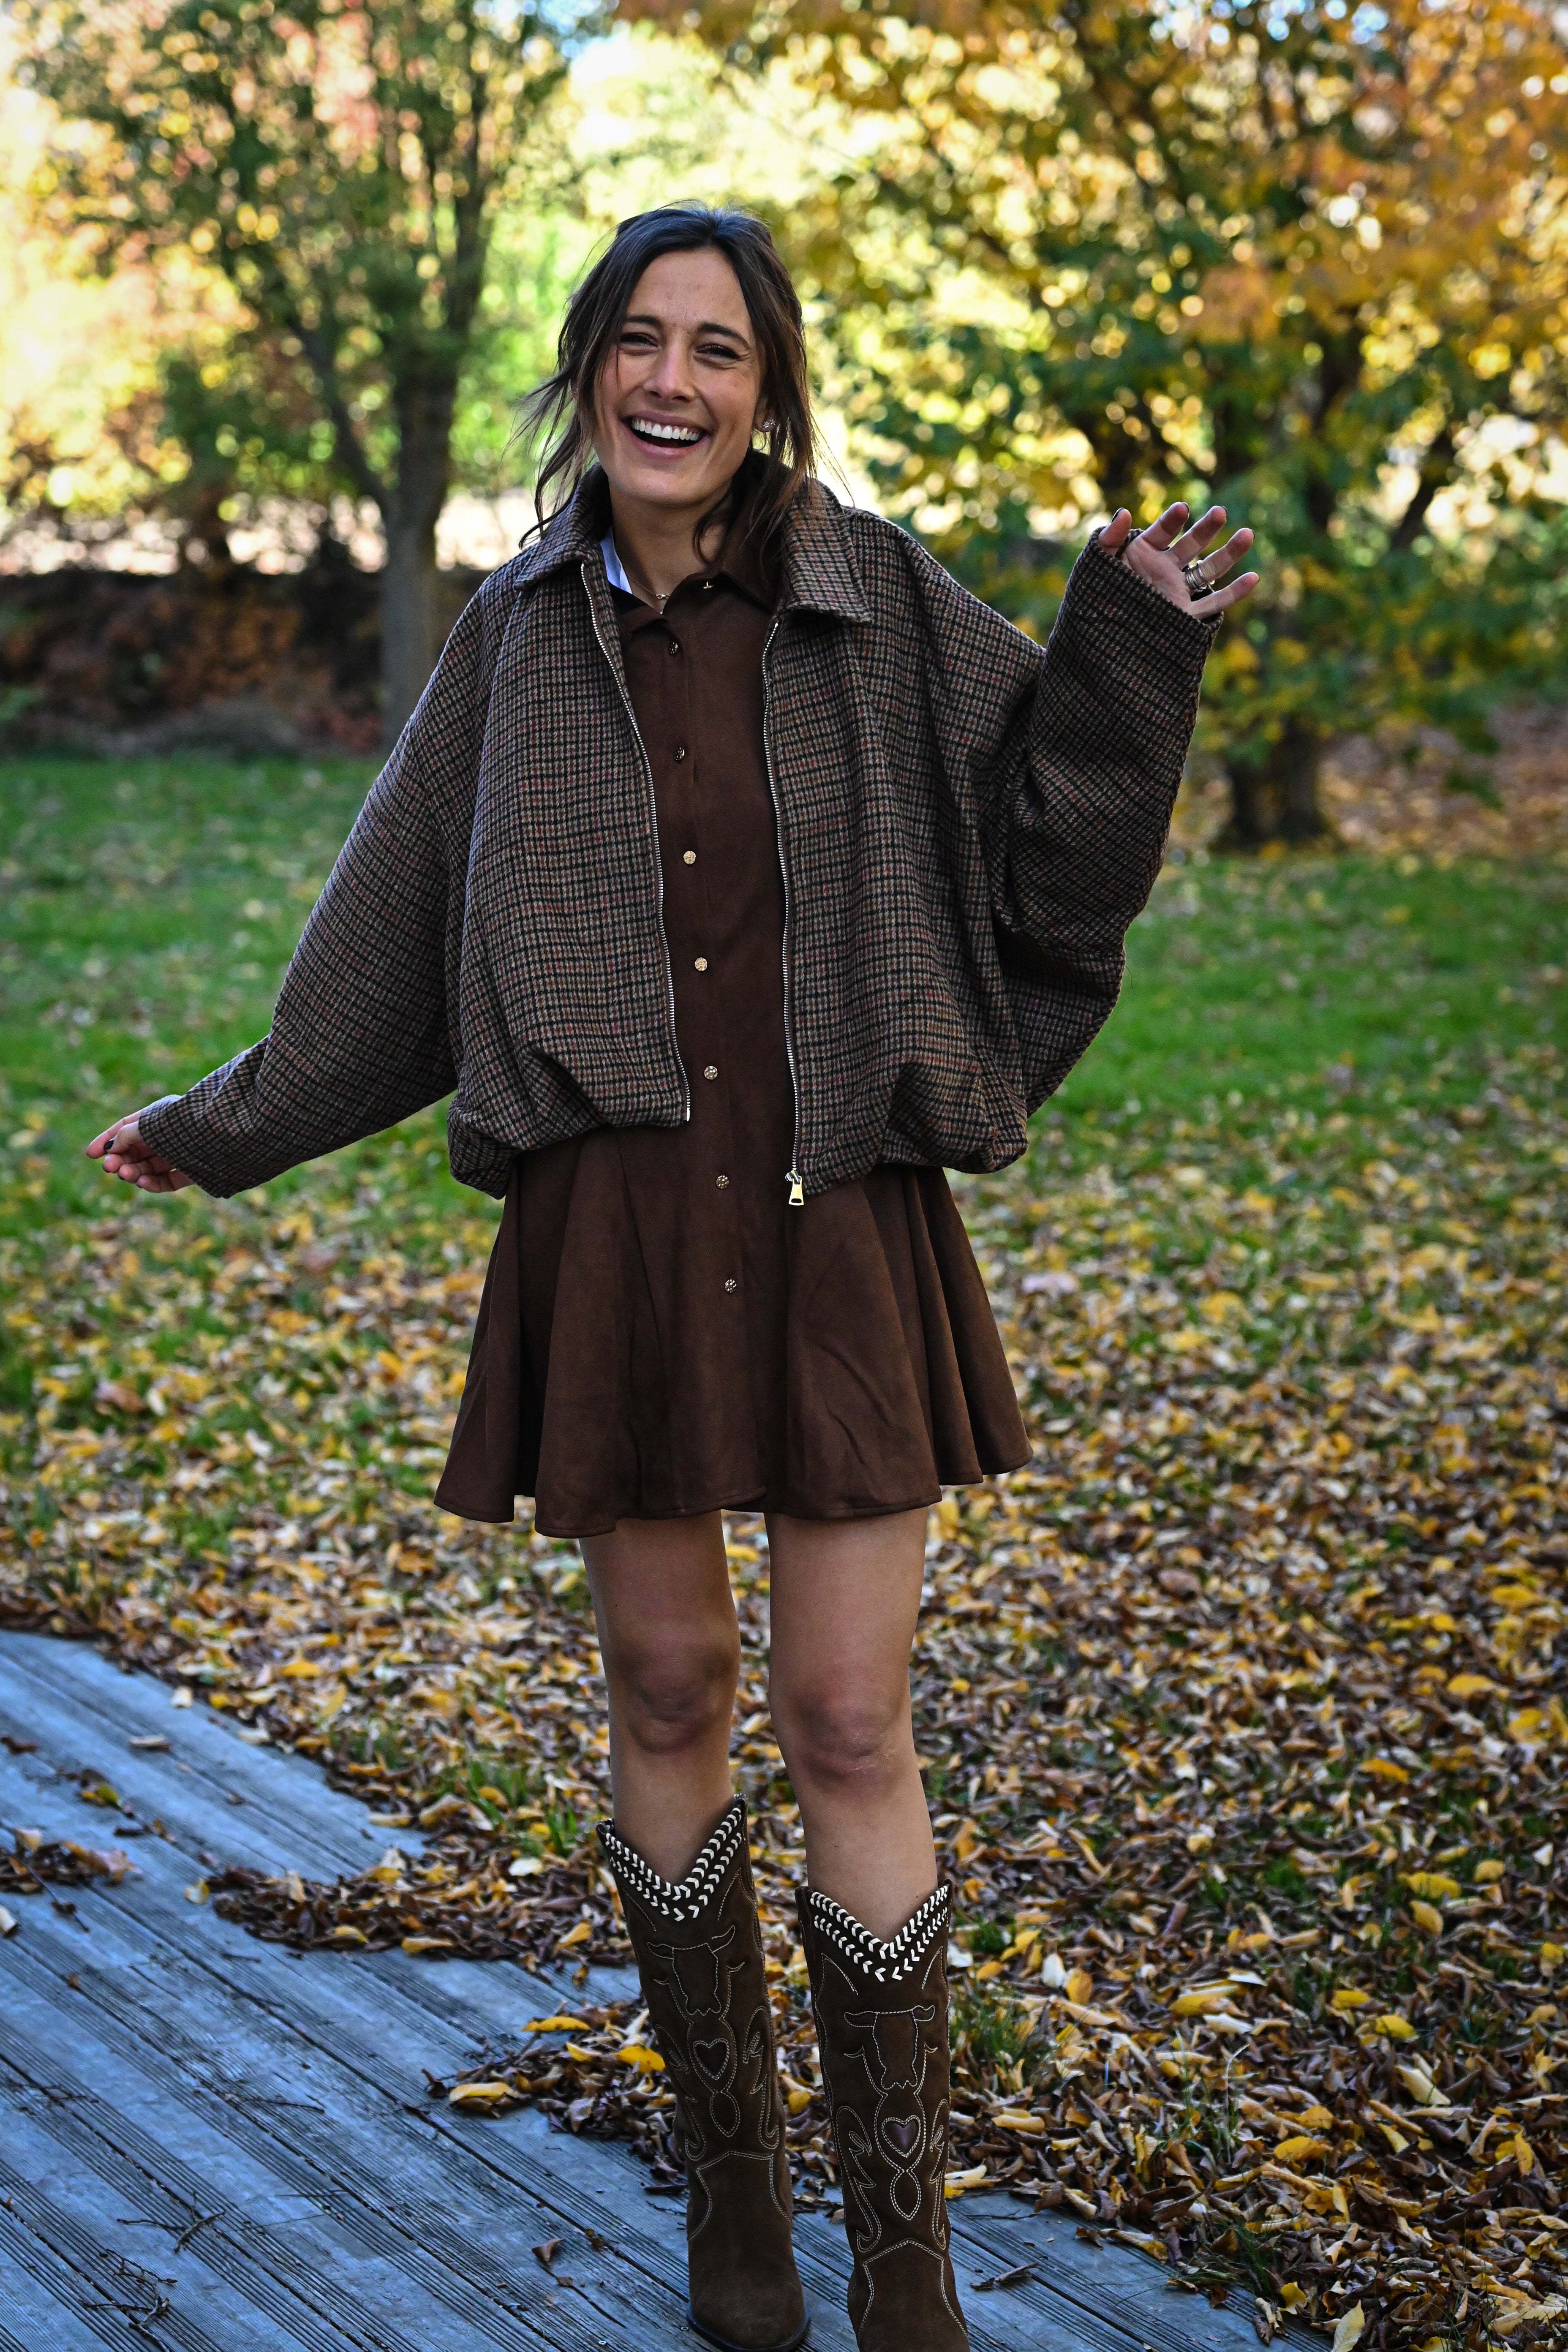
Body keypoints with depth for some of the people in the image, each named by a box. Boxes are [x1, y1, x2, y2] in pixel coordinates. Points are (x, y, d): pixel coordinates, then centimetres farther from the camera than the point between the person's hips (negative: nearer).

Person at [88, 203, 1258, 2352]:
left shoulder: (872, 600, 0)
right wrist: (234, 1126, 20)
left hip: (834, 1226, -2)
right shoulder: (526, 635, 6)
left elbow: (1044, 822, 5)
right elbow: (397, 931, 15)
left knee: (850, 1727, 0)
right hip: (614, 1228, 2)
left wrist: (1130, 650, -11)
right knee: (669, 1698, 11)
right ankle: (733, 2178, 30)